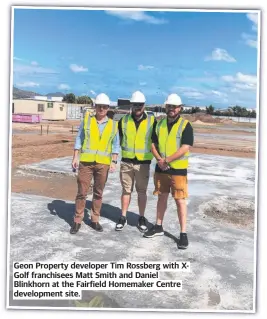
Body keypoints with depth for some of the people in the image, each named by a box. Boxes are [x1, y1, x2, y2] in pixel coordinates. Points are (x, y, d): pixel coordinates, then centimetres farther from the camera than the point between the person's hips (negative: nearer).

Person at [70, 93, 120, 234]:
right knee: (82, 192, 1)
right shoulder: (86, 120, 4)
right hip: (86, 162, -1)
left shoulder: (113, 125, 6)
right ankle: (77, 220, 12)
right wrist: (75, 157, -1)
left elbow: (116, 145, 8)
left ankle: (95, 219, 22)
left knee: (98, 193, 10)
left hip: (103, 164, 1)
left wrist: (113, 161, -3)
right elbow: (79, 139, 6)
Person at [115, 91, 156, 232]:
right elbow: (117, 138, 13)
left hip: (143, 163, -1)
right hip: (126, 162, 1)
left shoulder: (152, 121, -2)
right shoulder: (123, 120, 2)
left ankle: (141, 218, 21)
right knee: (126, 190, 9)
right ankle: (123, 217, 19)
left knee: (142, 191, 8)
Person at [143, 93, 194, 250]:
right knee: (162, 197, 15)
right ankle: (159, 227, 28)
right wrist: (160, 160, -10)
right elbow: (153, 145, 8)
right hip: (161, 168, 5)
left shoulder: (186, 125, -8)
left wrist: (166, 160, -16)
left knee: (180, 200, -2)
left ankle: (183, 233, 5)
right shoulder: (160, 124, 8)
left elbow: (184, 149, -16)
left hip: (178, 169, -5)